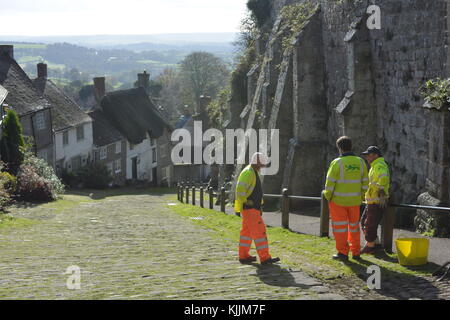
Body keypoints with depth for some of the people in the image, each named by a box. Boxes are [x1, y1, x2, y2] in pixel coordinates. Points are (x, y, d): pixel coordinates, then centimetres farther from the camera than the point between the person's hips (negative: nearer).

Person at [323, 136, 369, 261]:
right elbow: (365, 182, 4)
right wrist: (361, 197, 15)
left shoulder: (337, 163, -15)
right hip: (354, 200, 4)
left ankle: (343, 252, 7)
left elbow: (330, 182, -14)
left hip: (338, 200, -4)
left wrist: (328, 196, 1)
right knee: (354, 225, 16)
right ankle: (356, 252, 22)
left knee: (340, 227, 5)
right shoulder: (360, 162, 0)